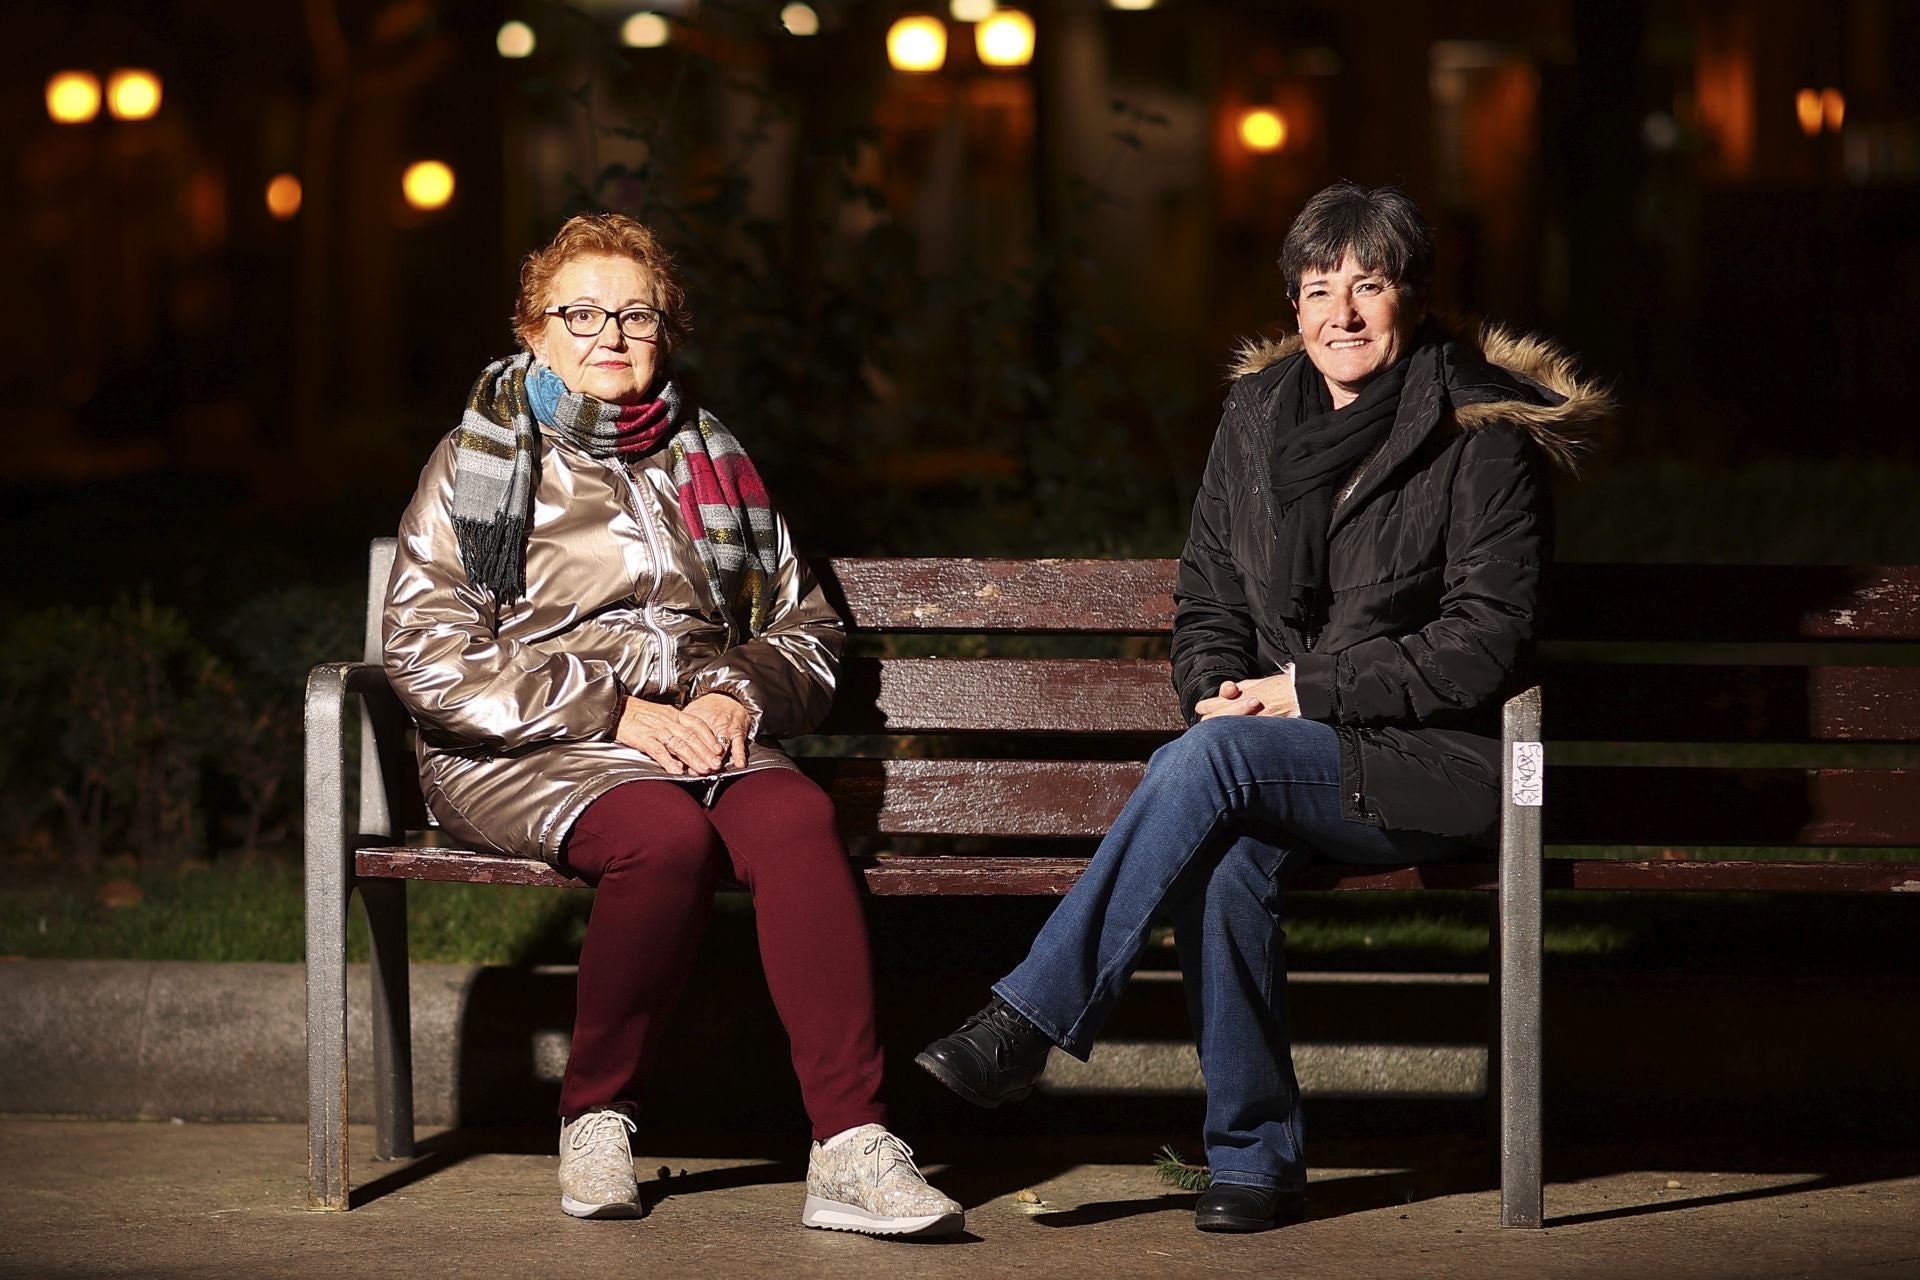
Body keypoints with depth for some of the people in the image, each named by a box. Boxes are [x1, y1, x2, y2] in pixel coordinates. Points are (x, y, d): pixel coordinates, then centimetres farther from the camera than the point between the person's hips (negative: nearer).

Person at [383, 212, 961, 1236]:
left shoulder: (710, 464, 21)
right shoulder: (480, 461, 8)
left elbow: (805, 629, 22)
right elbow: (427, 652, -3)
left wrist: (739, 698, -2)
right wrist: (615, 710, -12)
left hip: (700, 738, 3)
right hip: (523, 756, -3)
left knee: (796, 818, -32)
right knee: (666, 833, -37)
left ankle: (851, 1150, -41)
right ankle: (595, 1116, -18)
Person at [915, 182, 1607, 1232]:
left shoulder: (1482, 438, -5)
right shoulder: (1257, 417, 12)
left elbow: (1483, 643, -10)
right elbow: (1207, 596, 17)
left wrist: (1307, 693, -14)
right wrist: (1219, 689, -5)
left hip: (1431, 762, -5)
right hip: (1278, 761, 5)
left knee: (1204, 763, -31)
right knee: (1225, 853, -31)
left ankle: (1027, 1024, -27)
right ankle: (1255, 1153, -21)